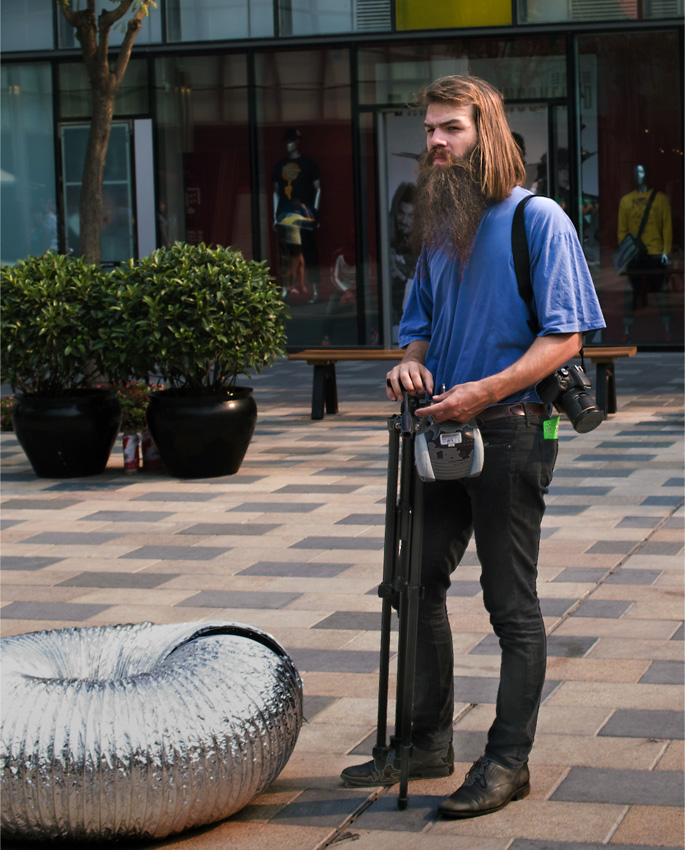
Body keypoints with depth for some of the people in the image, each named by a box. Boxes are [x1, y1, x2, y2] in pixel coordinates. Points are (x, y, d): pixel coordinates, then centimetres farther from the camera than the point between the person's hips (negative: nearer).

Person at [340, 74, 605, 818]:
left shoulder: (538, 220, -8)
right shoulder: (440, 228, 14)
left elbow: (564, 337, -13)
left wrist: (483, 392, -23)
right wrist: (408, 363, -2)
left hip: (510, 429, -7)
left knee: (511, 602, 0)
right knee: (419, 584, 11)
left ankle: (508, 761, 9)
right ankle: (428, 743, 22)